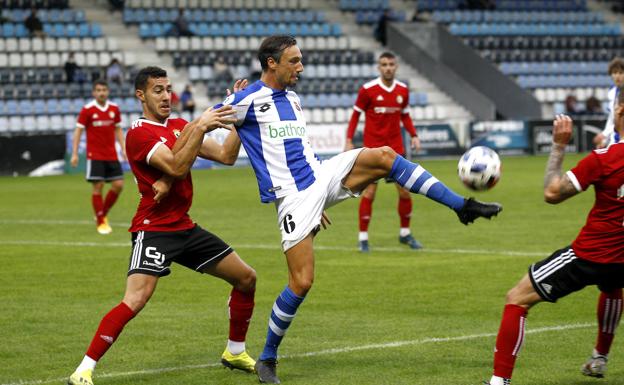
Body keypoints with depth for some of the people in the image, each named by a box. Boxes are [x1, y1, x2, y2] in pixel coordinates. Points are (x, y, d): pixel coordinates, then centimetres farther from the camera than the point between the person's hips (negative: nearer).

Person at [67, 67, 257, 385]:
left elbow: (226, 156, 10)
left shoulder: (181, 126, 12)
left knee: (246, 278, 13)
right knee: (135, 300, -25)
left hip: (185, 227, 8)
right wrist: (200, 126, -30)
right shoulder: (139, 134, -14)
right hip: (154, 229, -8)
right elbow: (177, 167, -27)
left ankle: (235, 352, 30)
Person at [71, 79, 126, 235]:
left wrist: (123, 149, 7)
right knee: (98, 187, -6)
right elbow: (78, 131, -4)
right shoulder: (87, 110, -7)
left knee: (118, 185, -2)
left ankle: (103, 215, 17)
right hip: (95, 156, -4)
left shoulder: (114, 109, 5)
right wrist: (74, 154, -9)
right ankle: (100, 222, 4)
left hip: (111, 155, 4)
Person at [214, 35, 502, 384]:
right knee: (302, 282, -11)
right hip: (293, 197, -7)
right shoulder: (248, 100, -8)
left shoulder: (293, 100, 16)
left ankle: (462, 205, -12)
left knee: (384, 155, -13)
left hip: (320, 177, 7)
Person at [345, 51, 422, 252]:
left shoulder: (403, 90, 4)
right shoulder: (368, 90, -8)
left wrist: (414, 135, 2)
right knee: (369, 192, -6)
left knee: (405, 191, 3)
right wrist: (349, 140, -7)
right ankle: (363, 237, 2)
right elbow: (356, 115, 0)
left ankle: (405, 233, 20)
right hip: (372, 147, -4)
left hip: (395, 147, 4)